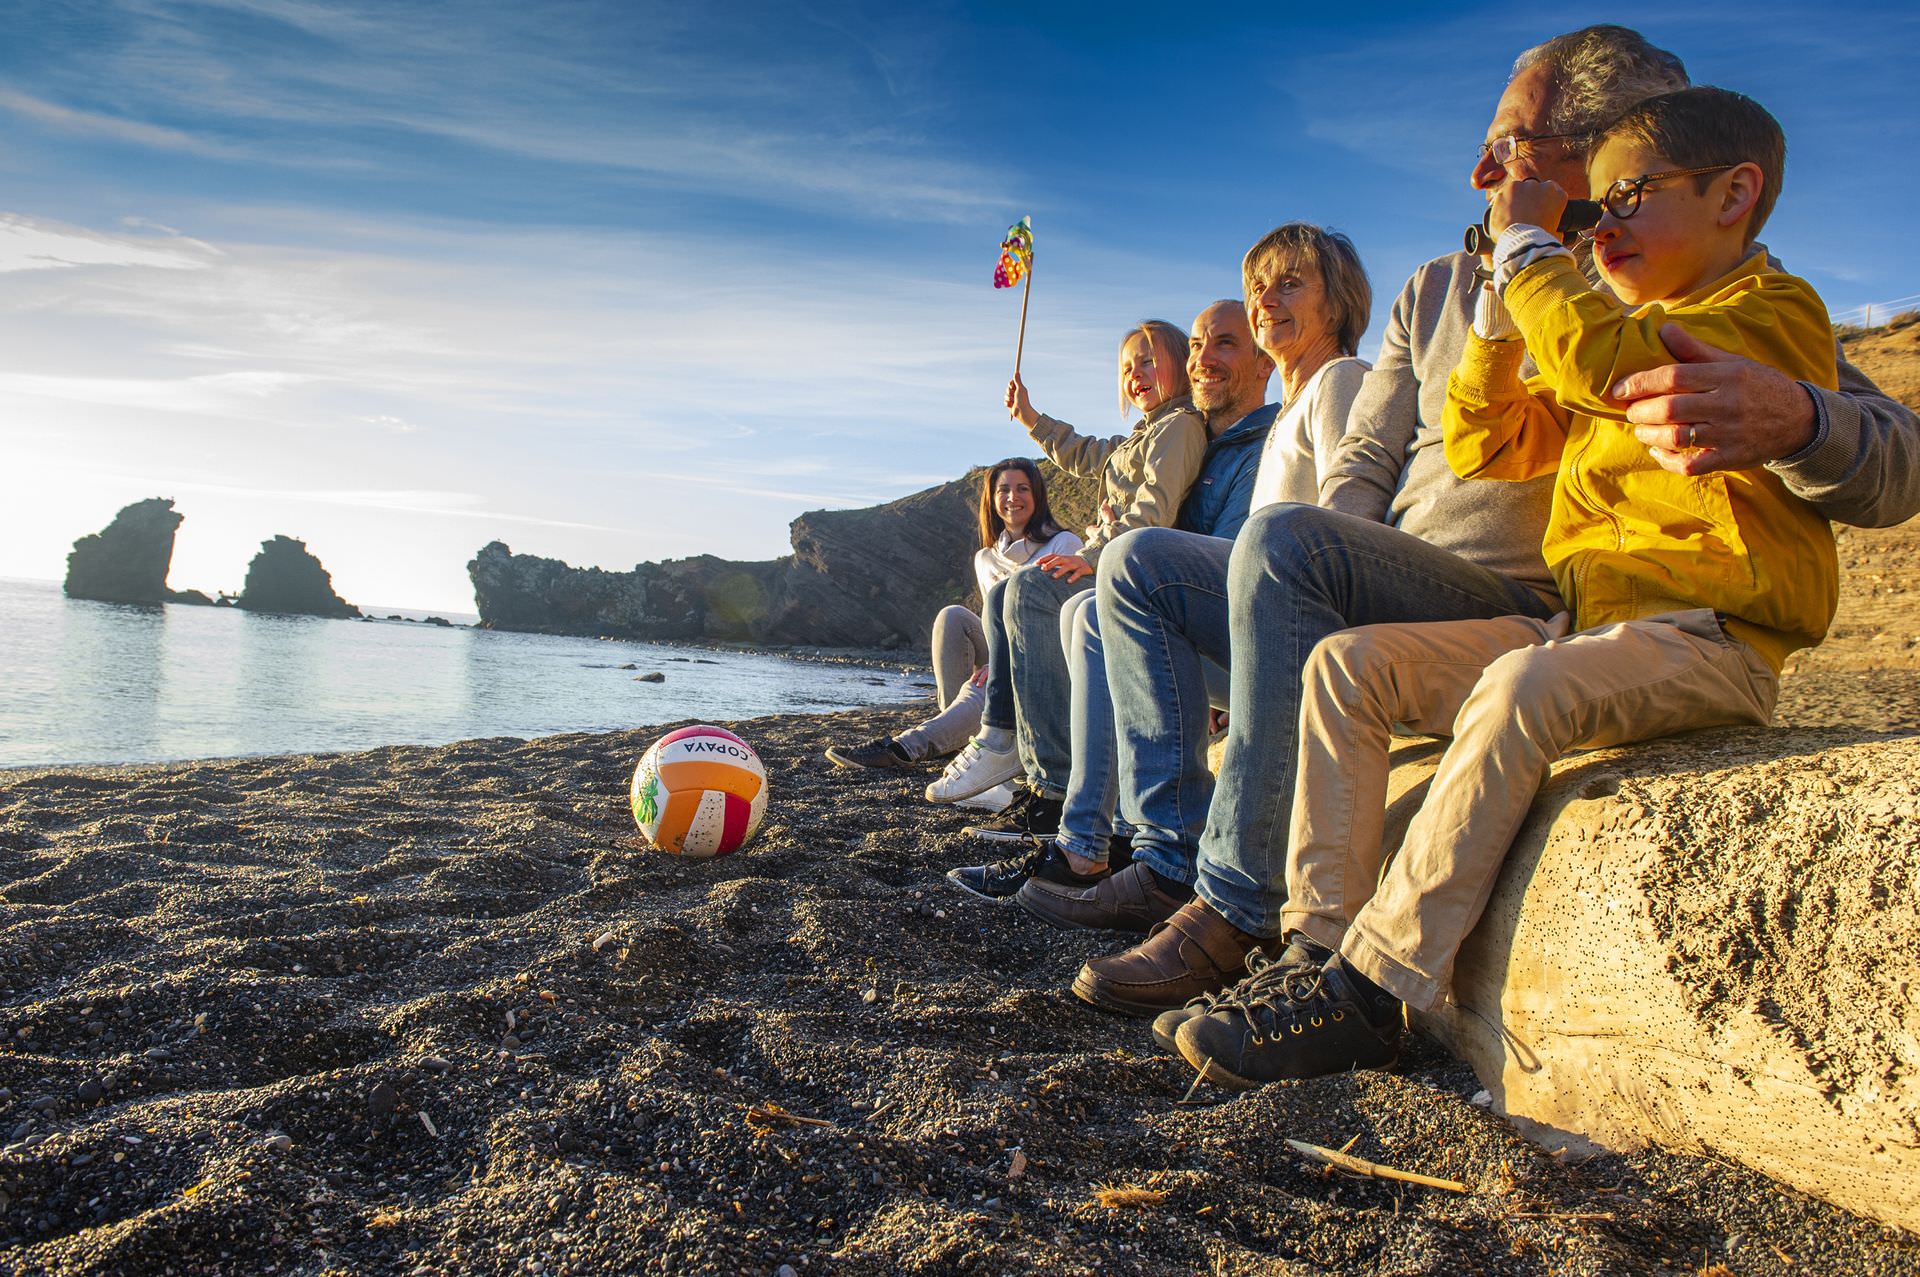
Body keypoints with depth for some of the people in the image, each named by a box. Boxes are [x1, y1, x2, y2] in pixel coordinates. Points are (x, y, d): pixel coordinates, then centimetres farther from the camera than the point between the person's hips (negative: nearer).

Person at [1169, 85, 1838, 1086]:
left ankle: (1374, 989, -31)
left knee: (1523, 690, -38)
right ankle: (1322, 940, -14)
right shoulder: (1635, 329, 24)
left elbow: (1602, 361, -24)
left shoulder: (1773, 310, -3)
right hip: (1585, 624, 8)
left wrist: (1527, 243, -9)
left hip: (1709, 639, -8)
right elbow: (1486, 448, 19)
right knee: (1348, 661, -8)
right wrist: (1504, 306, 9)